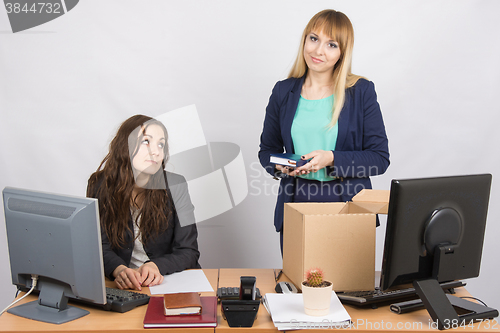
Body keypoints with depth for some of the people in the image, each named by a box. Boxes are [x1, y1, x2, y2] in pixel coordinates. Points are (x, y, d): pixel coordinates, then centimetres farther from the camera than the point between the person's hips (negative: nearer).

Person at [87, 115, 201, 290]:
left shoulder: (175, 186, -3)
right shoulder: (100, 186, -1)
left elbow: (189, 251, -3)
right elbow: (100, 247, -5)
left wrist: (155, 266, -23)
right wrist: (119, 270, -26)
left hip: (171, 280, -1)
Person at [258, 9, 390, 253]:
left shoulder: (362, 91, -1)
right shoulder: (283, 92, 6)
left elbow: (380, 158, -3)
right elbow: (267, 149, 14)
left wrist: (332, 159, -17)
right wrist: (279, 166, -8)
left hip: (349, 208, -1)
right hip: (296, 204, 2)